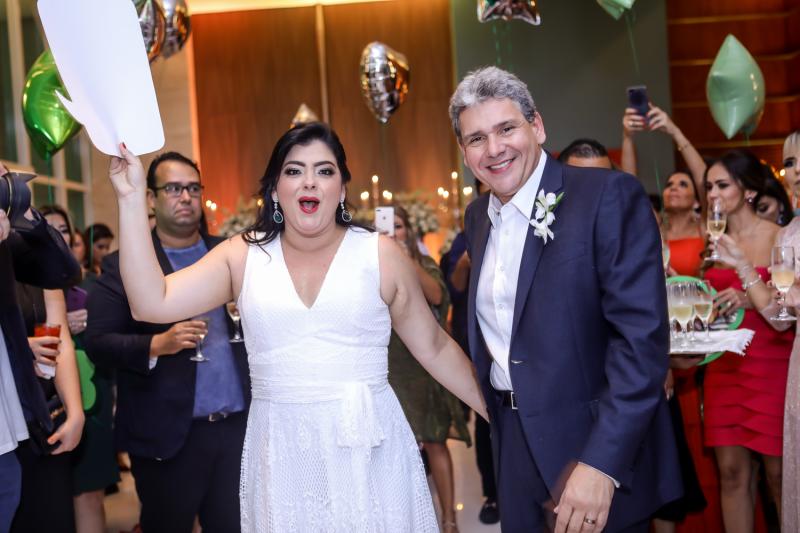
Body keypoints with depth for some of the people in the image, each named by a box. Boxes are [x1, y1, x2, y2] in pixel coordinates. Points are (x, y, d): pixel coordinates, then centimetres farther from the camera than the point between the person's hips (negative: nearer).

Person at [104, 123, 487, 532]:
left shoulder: (380, 255, -1)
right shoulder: (243, 256, 2)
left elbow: (434, 348, 5)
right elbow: (152, 303, -7)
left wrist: (499, 415, 6)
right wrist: (132, 198, -9)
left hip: (367, 447, -1)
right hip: (280, 451, 1)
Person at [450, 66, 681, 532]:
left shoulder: (610, 196, -15)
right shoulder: (477, 216, 7)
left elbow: (642, 337, -21)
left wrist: (602, 463, -26)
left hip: (599, 445, -6)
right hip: (514, 441, 6)